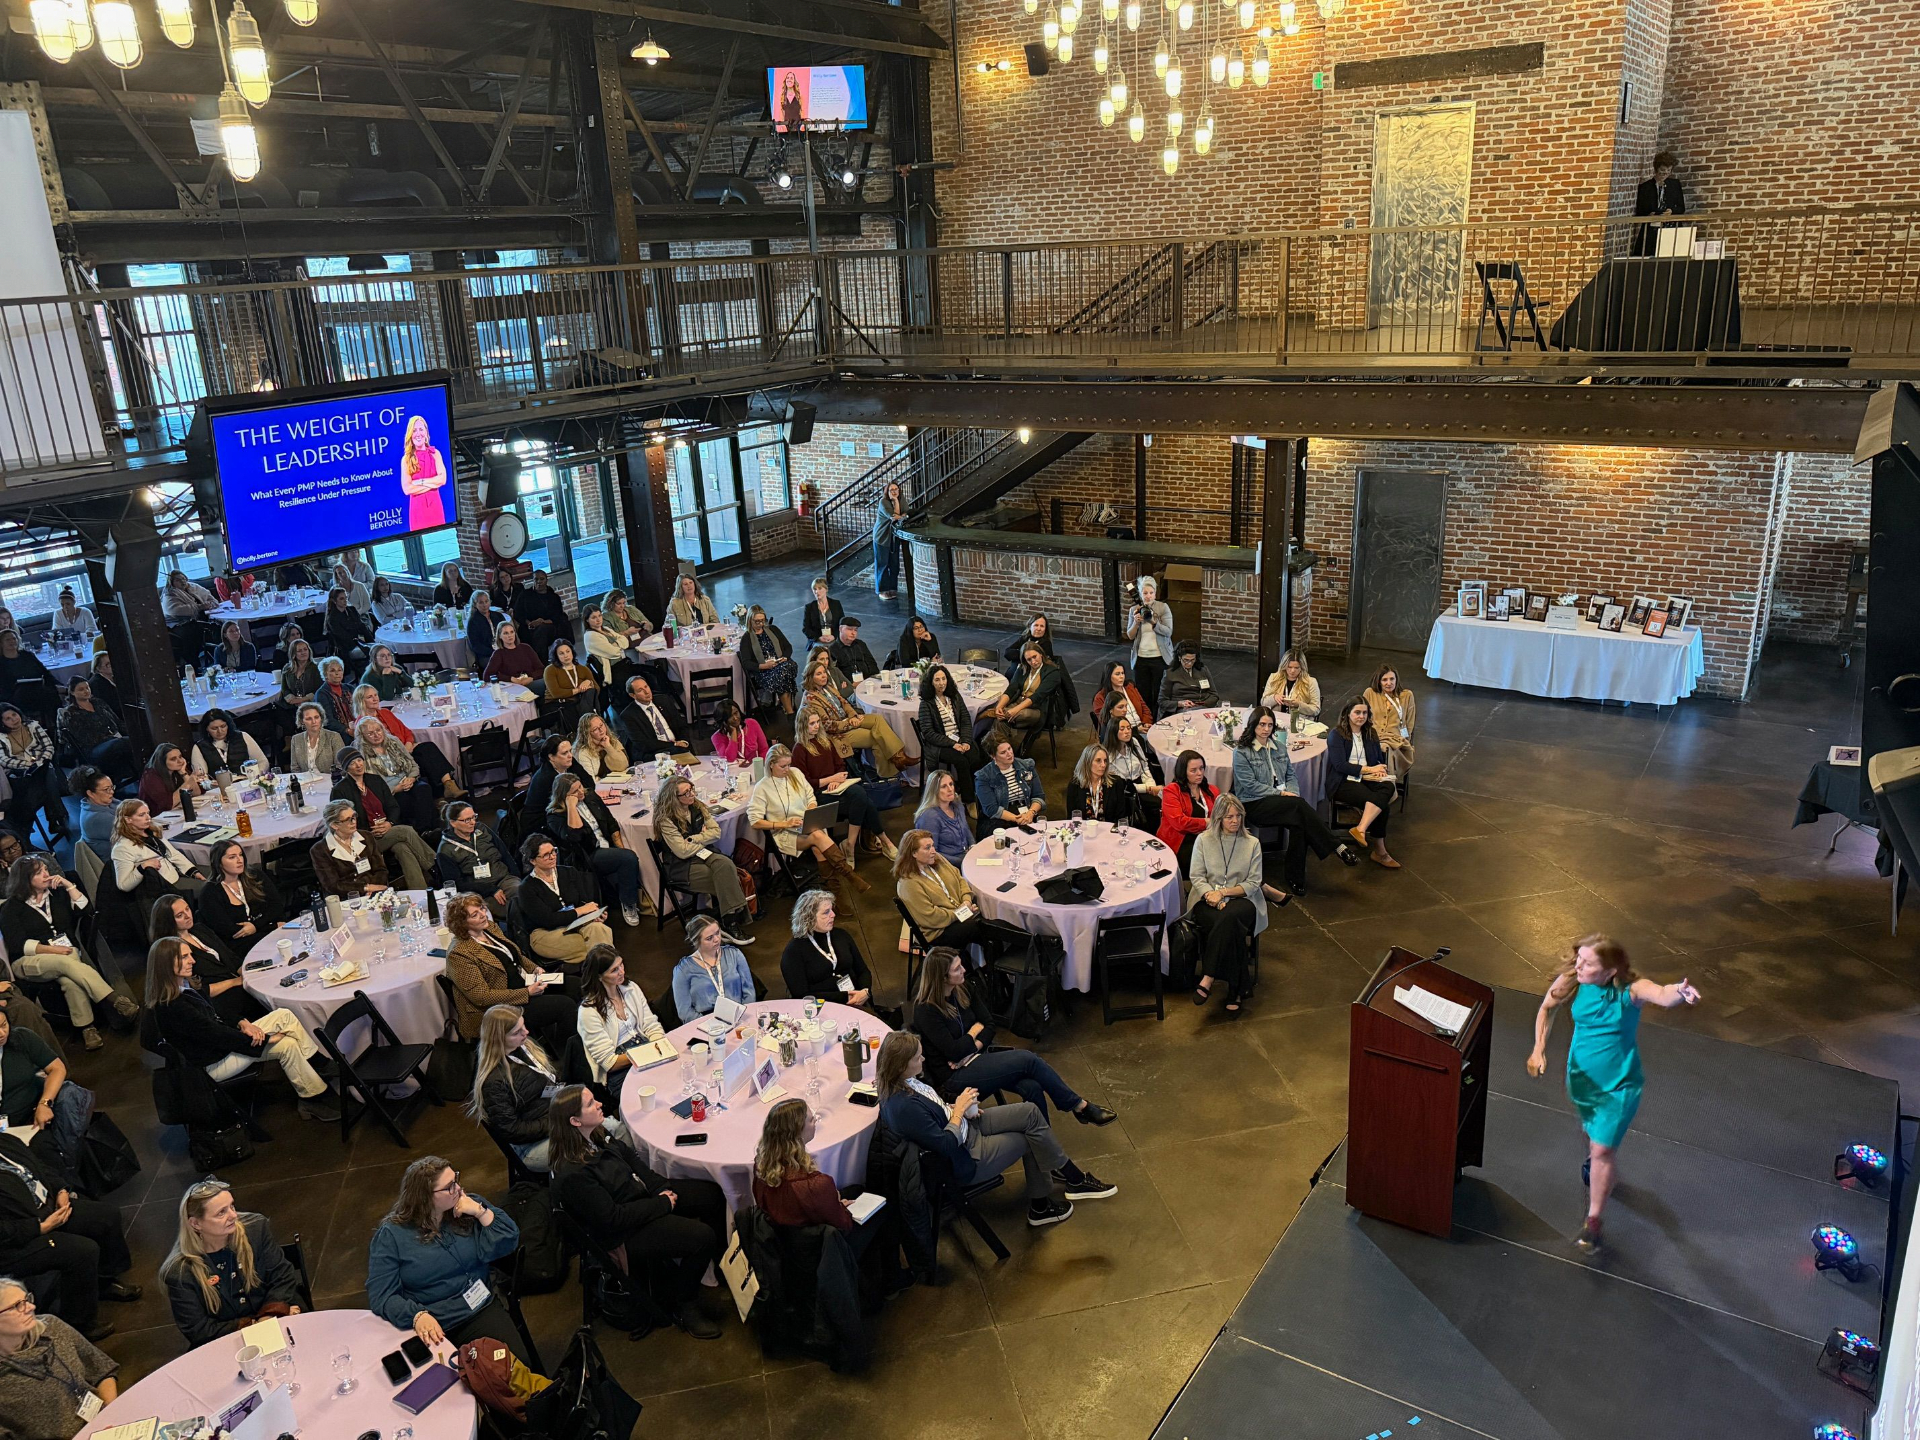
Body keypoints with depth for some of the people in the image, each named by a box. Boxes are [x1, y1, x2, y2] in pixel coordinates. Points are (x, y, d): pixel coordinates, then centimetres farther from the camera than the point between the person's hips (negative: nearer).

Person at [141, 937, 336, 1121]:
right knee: (287, 1046, -19)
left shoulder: (188, 984, 3)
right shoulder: (171, 1007, -26)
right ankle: (314, 1099, -5)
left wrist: (242, 1023, -9)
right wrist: (266, 1039, -19)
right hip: (213, 1063, -9)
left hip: (220, 1042, 9)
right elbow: (214, 1034, -24)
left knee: (284, 1015, -4)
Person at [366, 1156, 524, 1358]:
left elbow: (508, 1243, 1)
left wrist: (481, 1212, -11)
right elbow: (381, 1295, -8)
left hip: (480, 1311, 3)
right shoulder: (391, 1234, -4)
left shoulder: (470, 1206, 5)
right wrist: (417, 1315, -24)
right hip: (431, 1327, -2)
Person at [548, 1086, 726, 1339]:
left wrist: (662, 1189, -5)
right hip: (623, 1235, -9)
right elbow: (614, 1218, -27)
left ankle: (723, 1262, 27)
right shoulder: (572, 1174, -30)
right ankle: (683, 1307, 2)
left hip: (643, 1195, 9)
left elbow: (632, 1159, 9)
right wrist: (663, 1204, -19)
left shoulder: (599, 1135, -4)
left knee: (712, 1194, 3)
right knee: (702, 1237, -21)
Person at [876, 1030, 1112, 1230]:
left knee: (1030, 1112, 1)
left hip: (964, 1124, 9)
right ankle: (1076, 1180, 26)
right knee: (1032, 1139, 0)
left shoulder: (904, 1081, -7)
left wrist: (954, 1107, -2)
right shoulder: (903, 1107, -35)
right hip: (966, 1156, -9)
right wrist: (959, 1110, -18)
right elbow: (945, 1145, -28)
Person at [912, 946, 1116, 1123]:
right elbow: (953, 1051, -21)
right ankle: (1080, 1106, -4)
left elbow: (989, 1025, 5)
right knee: (1028, 1059, -20)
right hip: (953, 1075, -7)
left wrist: (972, 1047, -14)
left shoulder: (962, 990, 3)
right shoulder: (925, 1010, -19)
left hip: (976, 1056, 7)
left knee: (1032, 1087, -22)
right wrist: (975, 1030, -4)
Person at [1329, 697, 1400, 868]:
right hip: (1343, 782, -6)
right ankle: (1379, 851, -23)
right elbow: (1340, 765, -10)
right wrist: (1368, 769, -11)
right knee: (1381, 804, -29)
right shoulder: (1336, 735, 0)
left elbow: (1380, 760, 23)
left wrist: (1380, 771, -2)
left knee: (1388, 787, -30)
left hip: (1366, 780, 6)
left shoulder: (1371, 735, 20)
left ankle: (1361, 829, -37)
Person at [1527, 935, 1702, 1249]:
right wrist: (1539, 1049, -10)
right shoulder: (1571, 982, -18)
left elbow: (1662, 995, -49)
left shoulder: (1631, 990, -27)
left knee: (1603, 1150, -4)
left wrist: (1679, 992, -73)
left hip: (1619, 1084, -4)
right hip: (1581, 1076, 4)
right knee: (1591, 1130, 29)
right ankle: (1594, 1162, 63)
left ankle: (1594, 1221, 12)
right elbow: (1547, 1008, 1)